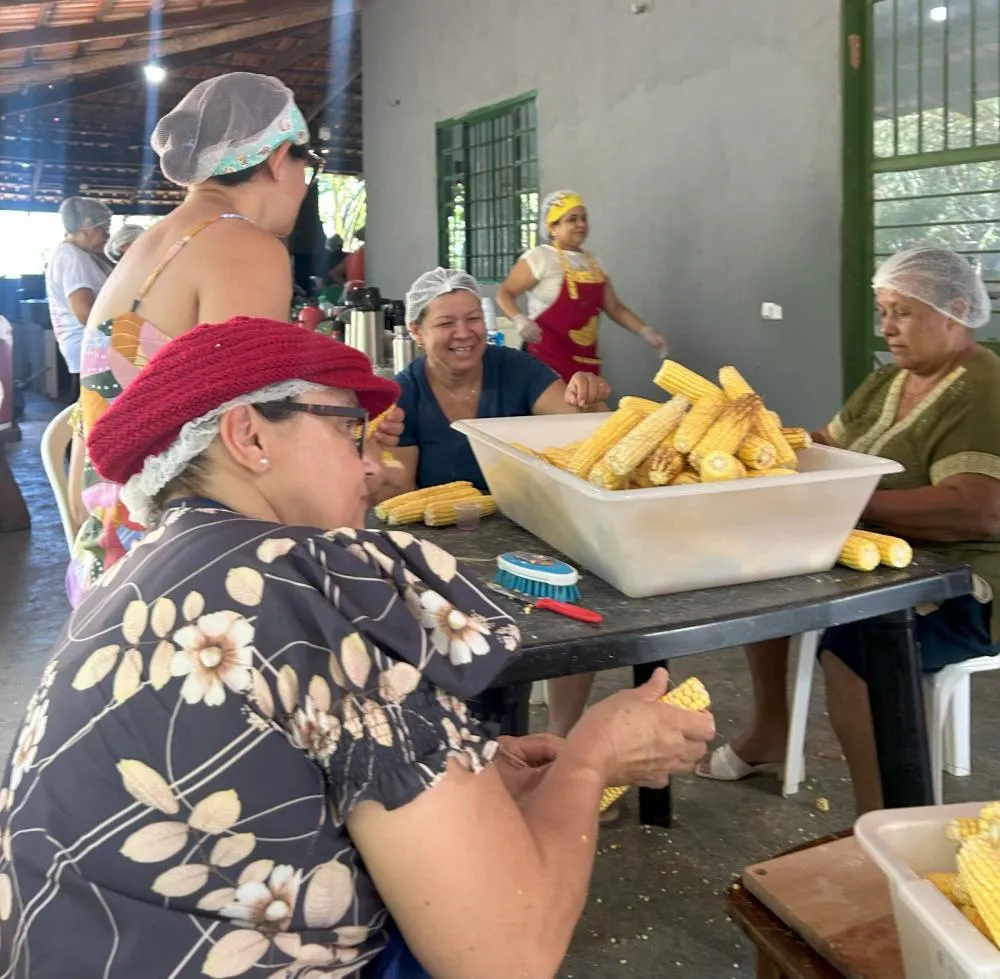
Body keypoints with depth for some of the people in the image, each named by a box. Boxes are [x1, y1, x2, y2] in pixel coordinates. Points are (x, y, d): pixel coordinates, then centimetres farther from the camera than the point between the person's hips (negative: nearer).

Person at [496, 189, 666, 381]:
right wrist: (520, 319, -27)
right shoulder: (539, 257, -6)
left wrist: (645, 332, 3)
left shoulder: (593, 263, 13)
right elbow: (505, 293, -7)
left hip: (586, 358, 7)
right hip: (550, 356, -6)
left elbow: (614, 307, 16)